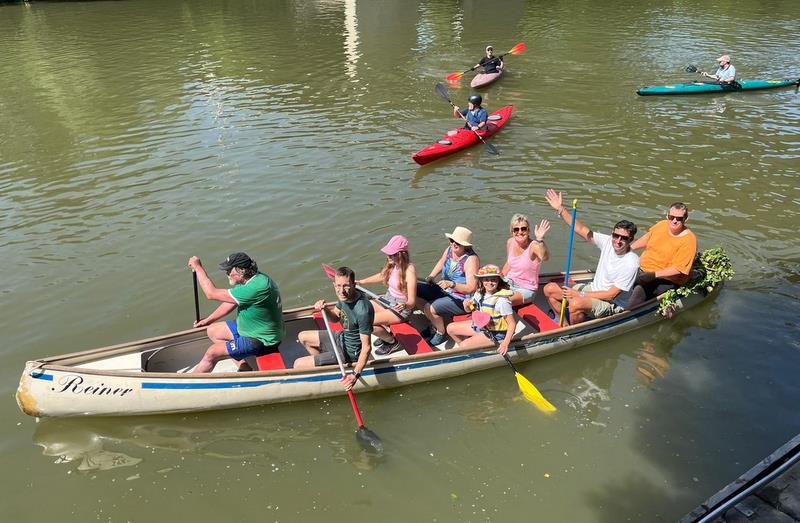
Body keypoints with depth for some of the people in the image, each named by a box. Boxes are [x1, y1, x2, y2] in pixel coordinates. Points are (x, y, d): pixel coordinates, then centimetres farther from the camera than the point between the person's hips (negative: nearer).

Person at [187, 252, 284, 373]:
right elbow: (231, 303, 13)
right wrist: (208, 320, 11)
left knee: (212, 353, -10)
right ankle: (244, 368, 13)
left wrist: (197, 267, -18)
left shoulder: (255, 288, -34)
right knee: (212, 331, 15)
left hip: (261, 340, -10)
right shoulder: (248, 279, -3)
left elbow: (211, 293, -27)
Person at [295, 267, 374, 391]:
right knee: (302, 337, 24)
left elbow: (366, 347, -30)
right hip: (342, 338, 9)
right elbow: (335, 317, 8)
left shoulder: (363, 311, -35)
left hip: (348, 352, -8)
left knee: (298, 365, -7)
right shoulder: (345, 296, -10)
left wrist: (355, 374, -40)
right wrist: (324, 309, -14)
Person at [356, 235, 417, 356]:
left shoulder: (409, 270, -27)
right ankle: (387, 333, 14)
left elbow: (411, 302, -27)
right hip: (388, 299, 8)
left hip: (401, 308, -8)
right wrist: (361, 281, 17)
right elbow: (382, 276, 18)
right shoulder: (393, 264, -5)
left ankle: (392, 342, 5)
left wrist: (404, 305, -49)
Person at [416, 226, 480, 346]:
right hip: (444, 290, 8)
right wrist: (431, 277, 8)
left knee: (430, 308, -26)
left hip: (461, 300, -8)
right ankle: (435, 320, 10)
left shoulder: (471, 259, -23)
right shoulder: (449, 250, -3)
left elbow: (471, 288, -27)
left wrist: (451, 284, -38)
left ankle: (441, 333, 4)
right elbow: (441, 263, 22)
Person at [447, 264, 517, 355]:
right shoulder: (479, 293, -6)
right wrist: (466, 305, -15)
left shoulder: (501, 300, -27)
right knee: (450, 328, 9)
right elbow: (469, 310, 10)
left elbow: (512, 323, -26)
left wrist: (505, 343, -36)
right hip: (480, 325, 8)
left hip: (494, 333, -8)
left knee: (463, 346, -22)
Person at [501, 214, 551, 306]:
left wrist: (540, 240, -60)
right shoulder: (510, 242, -1)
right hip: (509, 283, 6)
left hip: (526, 289, -6)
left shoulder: (533, 246, -20)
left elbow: (545, 257, -45)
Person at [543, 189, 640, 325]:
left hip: (612, 305, -8)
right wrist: (560, 209, -9)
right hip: (593, 289, 8)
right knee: (549, 289, 0)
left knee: (575, 304, -37)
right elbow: (581, 230, -1)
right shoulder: (607, 242, -6)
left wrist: (579, 295, -22)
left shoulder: (631, 263, -24)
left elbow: (611, 295, -23)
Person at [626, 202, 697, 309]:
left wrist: (654, 275, -29)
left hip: (666, 279, -7)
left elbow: (678, 269, -21)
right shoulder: (662, 225, 2)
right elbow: (646, 238, 21)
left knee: (640, 291, -33)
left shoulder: (689, 240, -17)